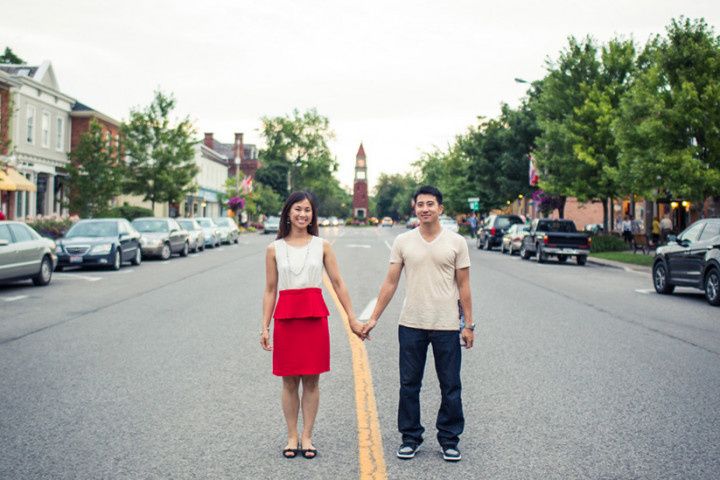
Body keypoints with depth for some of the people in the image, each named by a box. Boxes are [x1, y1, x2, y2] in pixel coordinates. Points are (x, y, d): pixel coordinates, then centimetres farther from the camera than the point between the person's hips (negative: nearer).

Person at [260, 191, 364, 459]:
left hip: (315, 316, 0)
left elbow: (338, 283, 5)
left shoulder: (322, 246, 4)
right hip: (285, 318, 0)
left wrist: (352, 318, 2)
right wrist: (265, 327, 3)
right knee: (289, 381, 6)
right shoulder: (274, 249, 4)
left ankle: (306, 437, 16)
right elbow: (270, 291, 7)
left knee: (311, 380, 5)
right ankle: (292, 437, 18)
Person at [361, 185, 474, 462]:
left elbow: (463, 285, 2)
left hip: (446, 325, -1)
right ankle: (410, 438, 22)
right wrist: (373, 318, 0)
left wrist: (469, 325, -1)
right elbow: (390, 282, 4)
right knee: (409, 385, 9)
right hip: (411, 325, 1)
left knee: (450, 387, 6)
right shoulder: (403, 242, 3)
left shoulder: (456, 242, 0)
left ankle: (449, 440, 20)